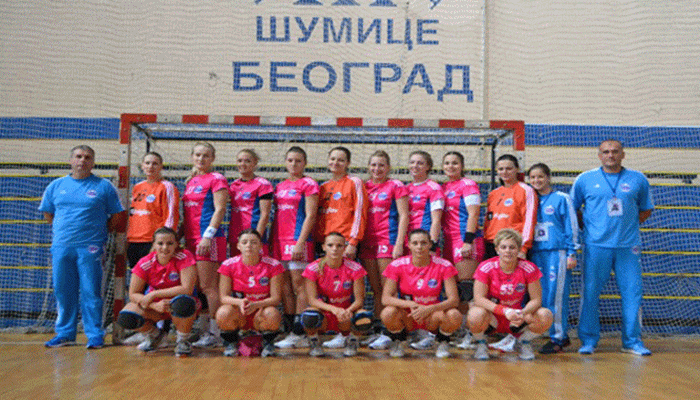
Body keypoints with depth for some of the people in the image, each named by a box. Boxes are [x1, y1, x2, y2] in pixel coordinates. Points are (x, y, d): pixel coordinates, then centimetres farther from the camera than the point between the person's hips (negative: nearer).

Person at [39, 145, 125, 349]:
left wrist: (99, 231, 3)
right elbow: (47, 213, 21)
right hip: (61, 247, 4)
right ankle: (64, 334, 19)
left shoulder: (104, 186, 3)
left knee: (91, 292, -3)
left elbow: (118, 216, 5)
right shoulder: (56, 186, 12)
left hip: (90, 248, -3)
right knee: (63, 292, 8)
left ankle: (95, 335, 4)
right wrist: (63, 230, 13)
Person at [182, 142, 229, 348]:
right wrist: (180, 234, 17)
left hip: (209, 238, -8)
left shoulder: (216, 179, -3)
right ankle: (205, 330, 14)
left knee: (208, 287, -8)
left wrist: (208, 235, -18)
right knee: (197, 288, 8)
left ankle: (214, 333, -3)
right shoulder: (191, 181, 20)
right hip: (191, 238, 8)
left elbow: (220, 209, -11)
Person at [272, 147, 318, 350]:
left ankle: (300, 334, -5)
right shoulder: (280, 186, 19)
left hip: (298, 240, -7)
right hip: (280, 240, 7)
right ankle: (291, 331, 12)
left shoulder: (308, 184, -1)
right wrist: (271, 241, 15)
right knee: (284, 287, 6)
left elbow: (310, 216, -8)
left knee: (299, 285, -7)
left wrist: (300, 242, -16)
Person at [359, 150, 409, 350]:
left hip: (388, 240, -5)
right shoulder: (364, 187, 15)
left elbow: (403, 216, -3)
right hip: (367, 242, 5)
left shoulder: (396, 186, 1)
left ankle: (387, 333, -5)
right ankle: (377, 331, 13)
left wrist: (399, 244, -12)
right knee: (375, 290, 9)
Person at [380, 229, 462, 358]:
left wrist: (429, 309, -32)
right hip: (407, 318, 0)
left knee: (454, 316, -32)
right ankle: (398, 342, 2)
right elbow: (385, 298, -14)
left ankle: (442, 343, 4)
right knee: (388, 313, -33)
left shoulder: (443, 266, -10)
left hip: (432, 316, 0)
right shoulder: (397, 265, -9)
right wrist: (411, 305, -31)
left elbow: (454, 299, -16)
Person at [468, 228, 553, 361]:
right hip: (492, 318, -2)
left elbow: (536, 299, -8)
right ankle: (481, 344, 0)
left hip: (517, 320, 2)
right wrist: (505, 311, -32)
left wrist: (522, 314, -29)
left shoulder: (528, 269, -10)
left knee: (546, 316, -24)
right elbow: (479, 298, -20)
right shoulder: (486, 267, -14)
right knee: (476, 314, -36)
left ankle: (523, 342, 8)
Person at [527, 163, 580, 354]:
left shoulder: (561, 199, 1)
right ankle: (562, 336, 17)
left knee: (556, 296, -6)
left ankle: (557, 339, 2)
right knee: (543, 297, 5)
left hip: (557, 253, -5)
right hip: (536, 253, 5)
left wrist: (571, 254, -5)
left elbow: (572, 227, 0)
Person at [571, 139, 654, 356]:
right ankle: (588, 340, 10)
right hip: (595, 246, -1)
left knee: (632, 293, 1)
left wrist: (629, 225, 6)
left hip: (628, 246, 1)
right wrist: (587, 227, 4)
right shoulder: (585, 179, 5)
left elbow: (646, 209, 18)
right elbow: (571, 209, 12)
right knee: (590, 293, 0)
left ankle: (632, 341, 13)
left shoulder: (638, 179, 9)